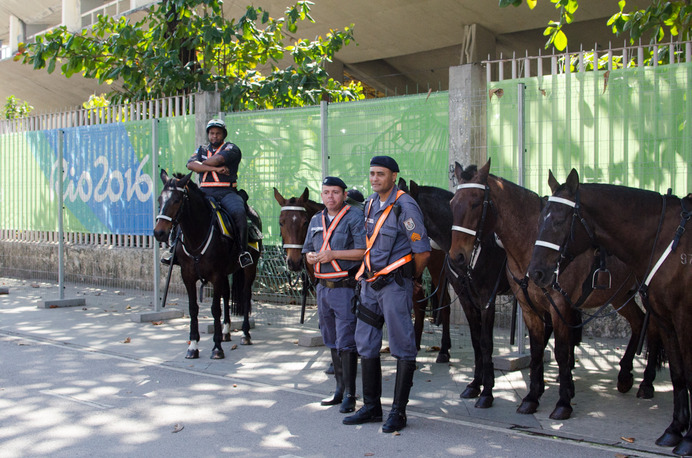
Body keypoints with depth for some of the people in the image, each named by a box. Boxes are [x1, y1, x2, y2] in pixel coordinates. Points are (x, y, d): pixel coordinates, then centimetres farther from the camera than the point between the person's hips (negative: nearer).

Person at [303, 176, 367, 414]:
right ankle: (340, 388, 25)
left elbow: (364, 251, -16)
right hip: (323, 287, 7)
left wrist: (333, 254, -19)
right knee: (332, 342, 14)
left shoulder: (354, 217, -8)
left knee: (346, 342, -8)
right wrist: (312, 257, -3)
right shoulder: (316, 221, 14)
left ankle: (350, 394, 0)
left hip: (346, 286, -7)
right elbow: (308, 251, 21)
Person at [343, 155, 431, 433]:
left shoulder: (405, 207, -14)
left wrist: (413, 278, 1)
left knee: (402, 348, 0)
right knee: (366, 344, 11)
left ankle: (398, 412, 8)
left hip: (395, 284, -8)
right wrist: (366, 273, 16)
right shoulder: (371, 203, 10)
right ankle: (372, 407, 23)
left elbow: (422, 252, -12)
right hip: (370, 282, 8)